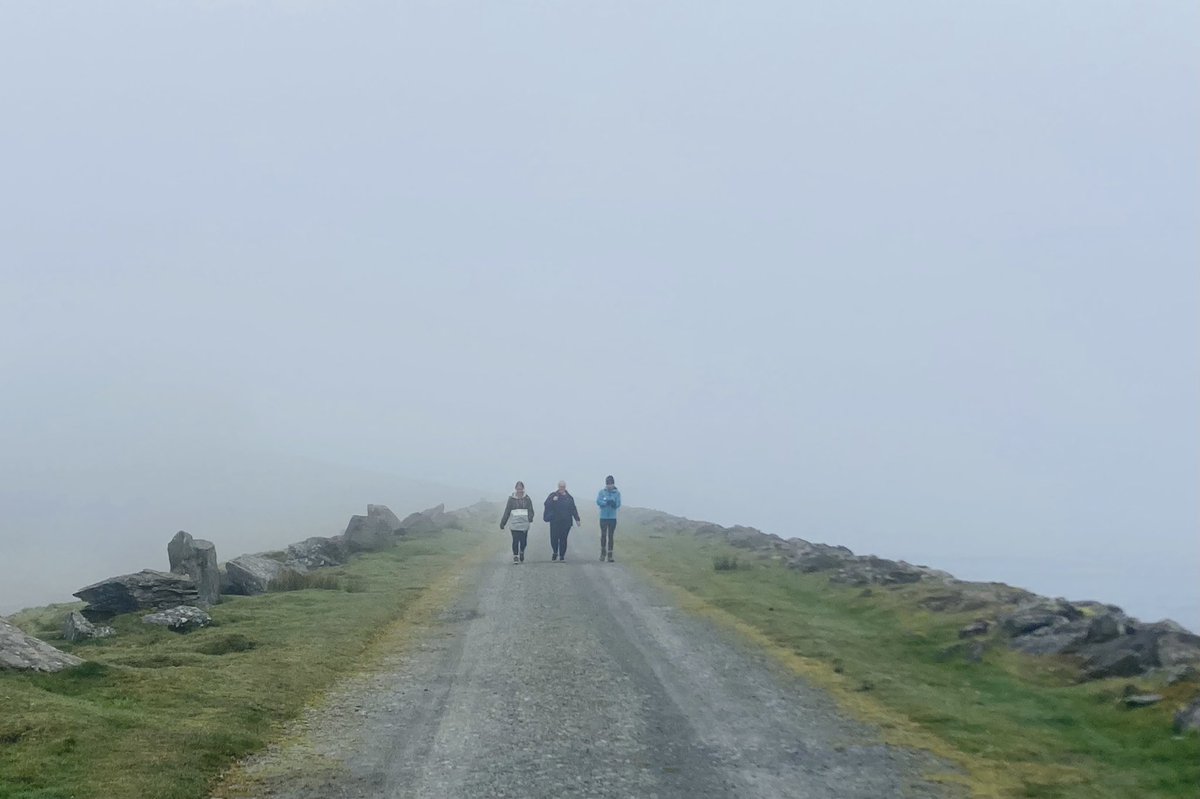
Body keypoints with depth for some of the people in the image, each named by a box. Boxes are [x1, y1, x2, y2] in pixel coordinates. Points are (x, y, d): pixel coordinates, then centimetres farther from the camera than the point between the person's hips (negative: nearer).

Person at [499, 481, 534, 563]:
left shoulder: (527, 499, 4)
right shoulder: (511, 499, 2)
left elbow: (530, 510, 3)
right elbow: (507, 512, 6)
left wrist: (530, 517, -18)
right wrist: (502, 523, 6)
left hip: (524, 524, 1)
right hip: (514, 525, -1)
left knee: (523, 541, 4)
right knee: (515, 541, -7)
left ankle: (522, 553, 32)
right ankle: (515, 556, 6)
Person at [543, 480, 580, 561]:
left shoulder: (569, 497, 10)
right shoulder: (553, 496, 4)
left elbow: (573, 509, 13)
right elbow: (547, 504, -7)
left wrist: (577, 519, 9)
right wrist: (553, 500, -23)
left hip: (566, 522, 1)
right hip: (555, 522, -1)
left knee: (563, 539, 1)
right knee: (554, 538, -5)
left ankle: (562, 556, 10)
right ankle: (555, 552, 21)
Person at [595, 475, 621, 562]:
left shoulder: (617, 492, -1)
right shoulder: (602, 492, -2)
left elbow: (618, 504, -8)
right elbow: (598, 501, -13)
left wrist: (614, 504, -29)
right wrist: (608, 502, -24)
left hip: (613, 518, 0)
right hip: (603, 517, 0)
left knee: (610, 536, 1)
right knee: (603, 535, 5)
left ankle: (609, 555, 3)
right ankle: (603, 552, 23)